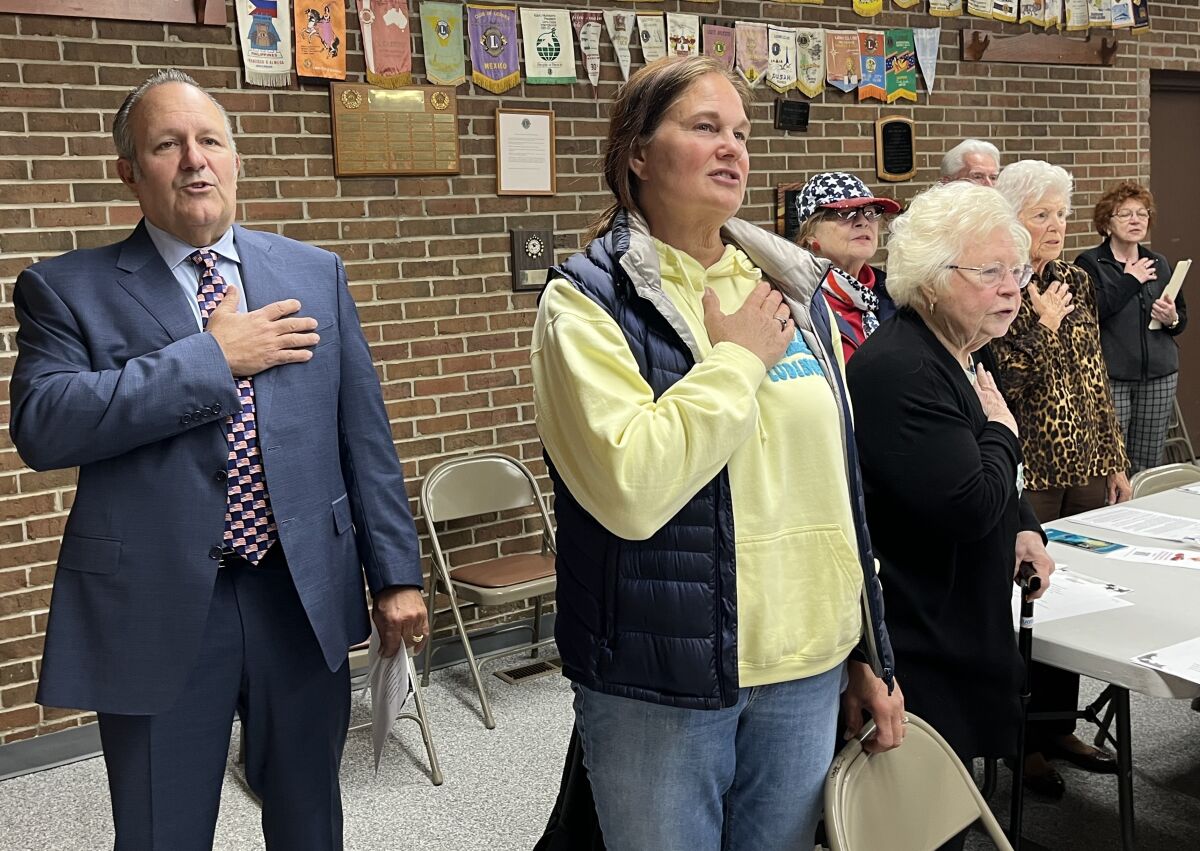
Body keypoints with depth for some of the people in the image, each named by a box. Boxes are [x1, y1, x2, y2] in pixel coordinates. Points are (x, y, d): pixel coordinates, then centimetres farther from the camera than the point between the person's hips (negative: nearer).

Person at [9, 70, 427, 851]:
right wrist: (212, 360, -18)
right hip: (156, 610, -2)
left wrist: (396, 572, 3)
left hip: (306, 596, 2)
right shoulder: (67, 289, -1)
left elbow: (364, 434, 6)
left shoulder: (316, 274, 6)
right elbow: (41, 425, -18)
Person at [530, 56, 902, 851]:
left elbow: (836, 479, 12)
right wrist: (740, 359, -15)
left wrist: (870, 650, 14)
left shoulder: (794, 285, 7)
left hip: (807, 666, 5)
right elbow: (630, 489, -25)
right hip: (659, 680, -4)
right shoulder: (586, 301, -10)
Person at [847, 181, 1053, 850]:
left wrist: (1023, 527, 7)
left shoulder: (970, 355, 10)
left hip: (965, 635, 10)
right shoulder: (898, 369, -24)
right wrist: (1002, 431, -11)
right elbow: (970, 506, -29)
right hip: (920, 655, -10)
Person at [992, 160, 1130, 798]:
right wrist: (1043, 325, -15)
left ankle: (1059, 726, 27)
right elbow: (1007, 387, -17)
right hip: (1027, 474, -6)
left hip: (1085, 466, 6)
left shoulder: (1075, 283, 10)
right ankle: (1021, 741, 18)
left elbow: (1096, 379, 13)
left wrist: (1115, 460, 13)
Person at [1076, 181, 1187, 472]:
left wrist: (1172, 319, -3)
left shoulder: (1159, 263, 15)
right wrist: (1130, 281, -12)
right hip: (1110, 376, -5)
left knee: (1149, 465, 6)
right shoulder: (1089, 263, -1)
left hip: (1159, 375, 5)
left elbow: (1182, 318, 20)